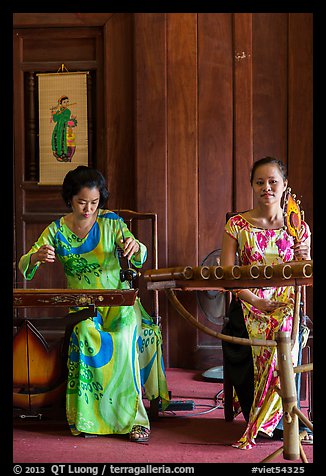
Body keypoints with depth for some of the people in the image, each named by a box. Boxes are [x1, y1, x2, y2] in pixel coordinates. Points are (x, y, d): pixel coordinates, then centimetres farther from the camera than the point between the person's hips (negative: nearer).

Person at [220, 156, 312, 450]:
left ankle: (260, 424, -17)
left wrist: (304, 259, -12)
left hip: (285, 305, 0)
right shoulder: (237, 225, 6)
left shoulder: (298, 227, 10)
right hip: (247, 303, 0)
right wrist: (254, 301, -14)